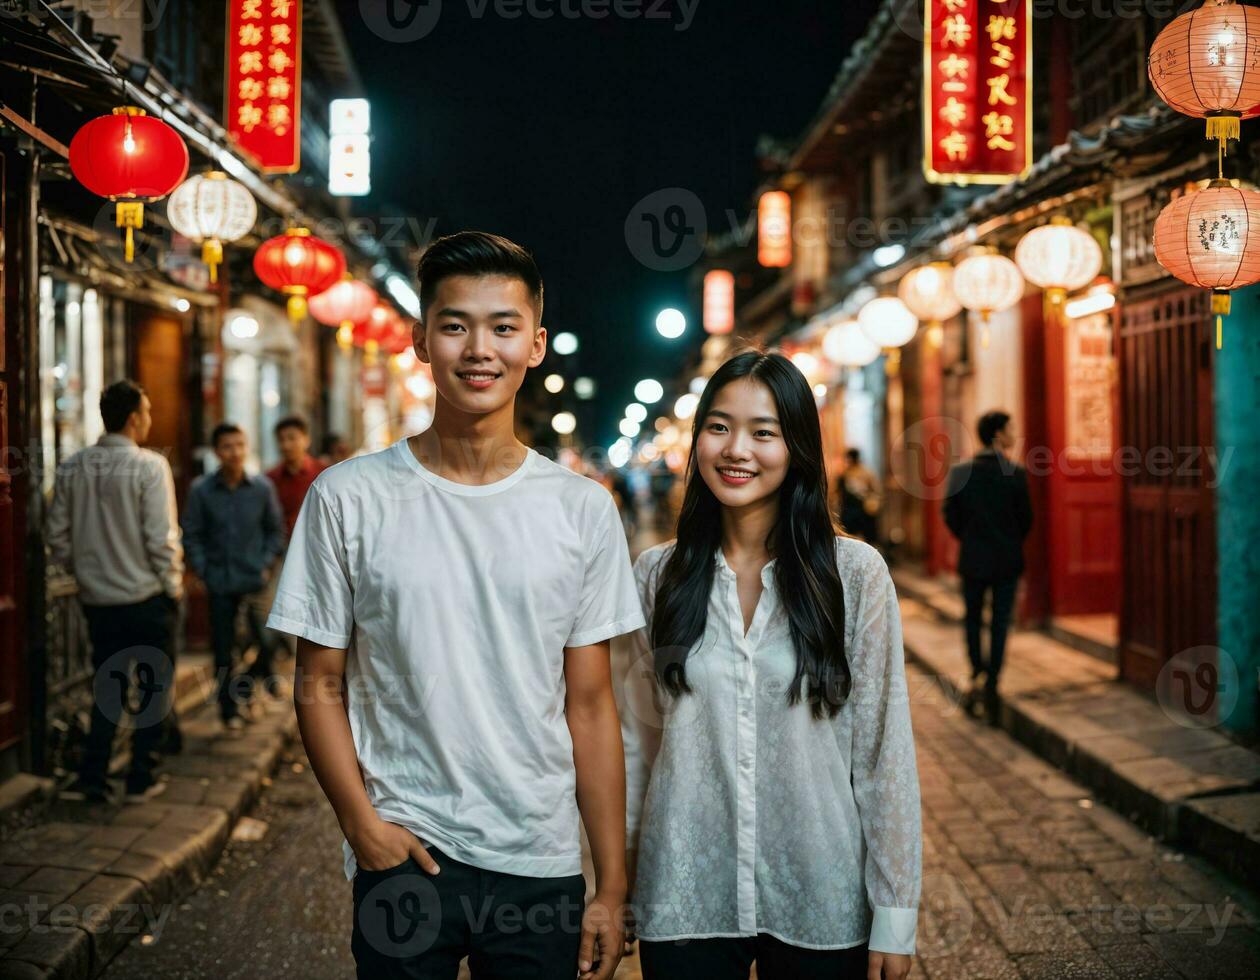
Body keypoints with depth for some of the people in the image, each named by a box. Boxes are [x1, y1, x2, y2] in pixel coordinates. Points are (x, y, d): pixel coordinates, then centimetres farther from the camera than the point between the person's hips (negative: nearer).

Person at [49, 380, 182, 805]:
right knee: (154, 688, 9)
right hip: (147, 596, -5)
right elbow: (162, 538, -16)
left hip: (97, 599, 5)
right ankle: (141, 780, 12)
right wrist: (174, 585, -3)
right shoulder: (149, 466, -14)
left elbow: (58, 536, 5)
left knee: (107, 688, 16)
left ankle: (92, 778, 13)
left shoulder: (72, 468, 2)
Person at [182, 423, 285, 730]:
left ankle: (256, 676, 25)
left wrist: (266, 563, 0)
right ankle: (229, 709, 19)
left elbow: (276, 530, 9)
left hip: (256, 580, 1)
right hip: (220, 582, 0)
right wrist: (203, 570, -6)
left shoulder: (262, 487, -1)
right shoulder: (201, 490, -5)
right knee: (223, 650, 4)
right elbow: (192, 535, 1)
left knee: (264, 641, -6)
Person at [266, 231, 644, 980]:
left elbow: (590, 704, 3)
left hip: (542, 863, 2)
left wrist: (613, 887, 2)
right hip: (403, 856, -1)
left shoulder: (583, 508, 1)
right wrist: (361, 820, -11)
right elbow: (320, 684, 1)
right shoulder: (349, 498, -3)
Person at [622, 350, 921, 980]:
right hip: (684, 901, 2)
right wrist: (618, 880, 8)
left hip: (821, 905, -1)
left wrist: (895, 916, -5)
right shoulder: (657, 574, 1)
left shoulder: (855, 572, -6)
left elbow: (884, 751, -5)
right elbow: (637, 739, 7)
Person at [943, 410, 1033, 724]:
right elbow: (1026, 517, -5)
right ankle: (991, 685, 1)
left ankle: (977, 675, 9)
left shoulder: (959, 471, -6)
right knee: (1000, 624, 5)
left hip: (972, 558, 2)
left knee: (973, 619, 17)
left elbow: (950, 514, -3)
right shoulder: (1015, 473, -11)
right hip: (1007, 559, -1)